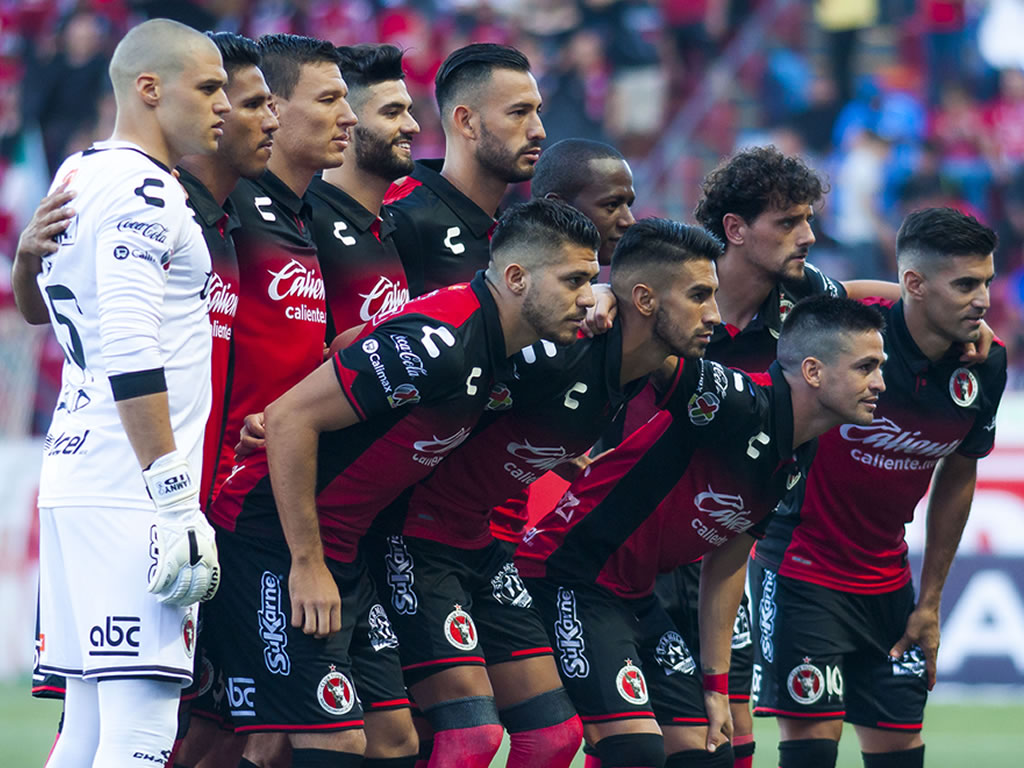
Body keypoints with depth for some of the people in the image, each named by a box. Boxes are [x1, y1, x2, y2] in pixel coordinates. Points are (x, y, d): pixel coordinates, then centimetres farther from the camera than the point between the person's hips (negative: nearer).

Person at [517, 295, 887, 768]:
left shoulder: (796, 464, 7)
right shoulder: (741, 407, -21)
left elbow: (726, 563, 16)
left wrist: (716, 683, 17)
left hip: (636, 598, 10)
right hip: (569, 582, -10)